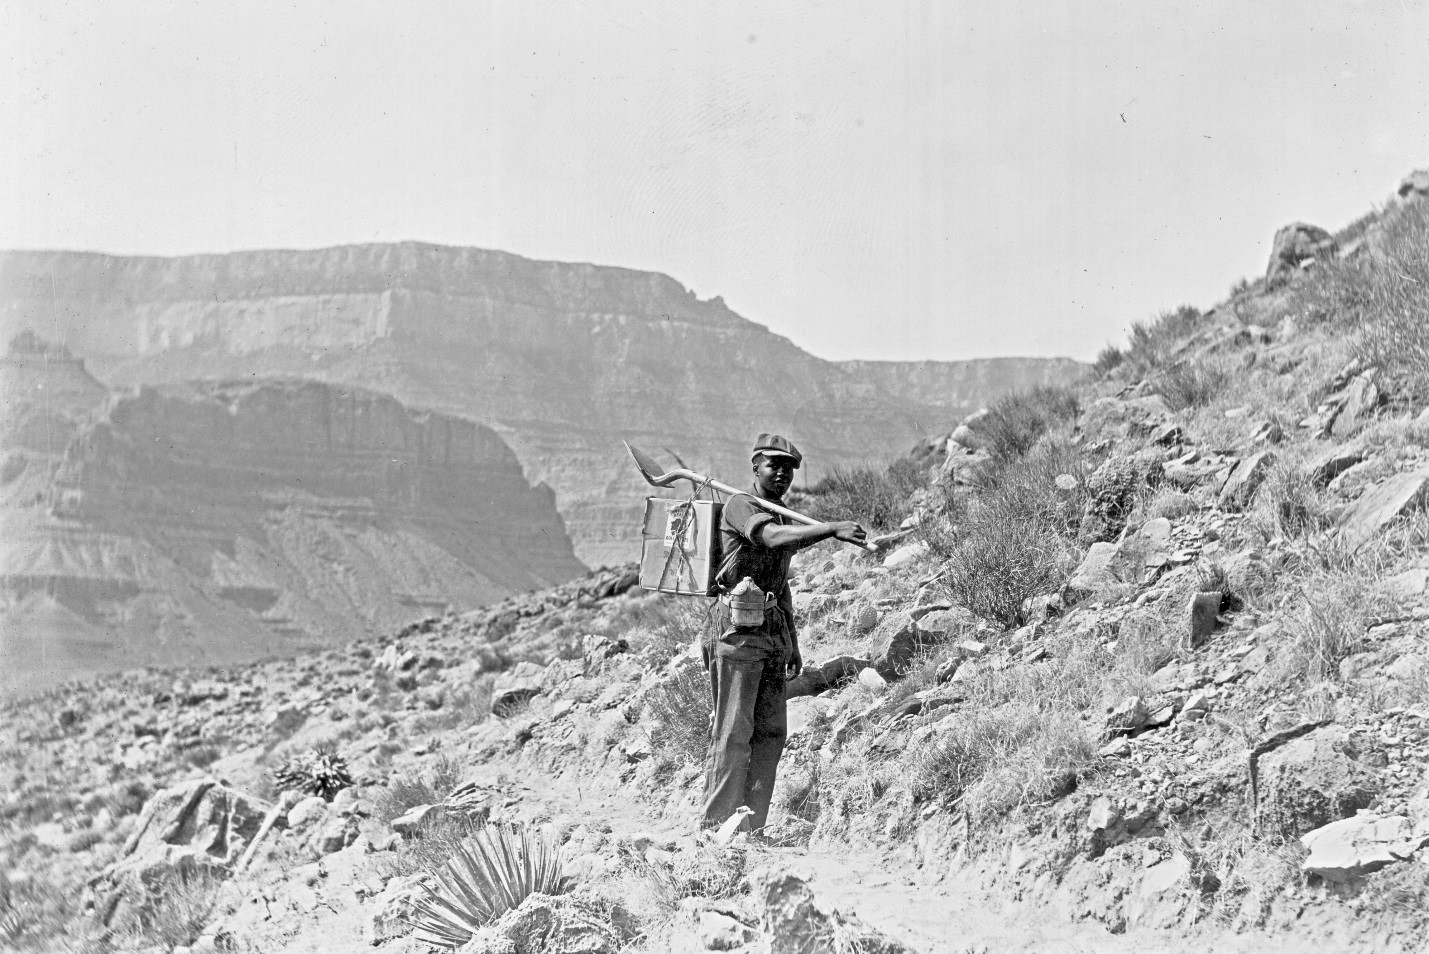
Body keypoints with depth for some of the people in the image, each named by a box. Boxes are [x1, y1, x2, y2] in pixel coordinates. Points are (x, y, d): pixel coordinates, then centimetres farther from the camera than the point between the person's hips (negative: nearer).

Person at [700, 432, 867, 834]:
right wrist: (833, 529, -39)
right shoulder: (740, 506, -7)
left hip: (775, 632, 8)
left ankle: (751, 826, 8)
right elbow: (772, 538, -29)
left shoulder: (784, 516, 19)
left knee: (770, 733, 5)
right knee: (733, 732, -8)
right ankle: (715, 826, -6)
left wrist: (793, 645, 22)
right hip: (740, 630, -8)